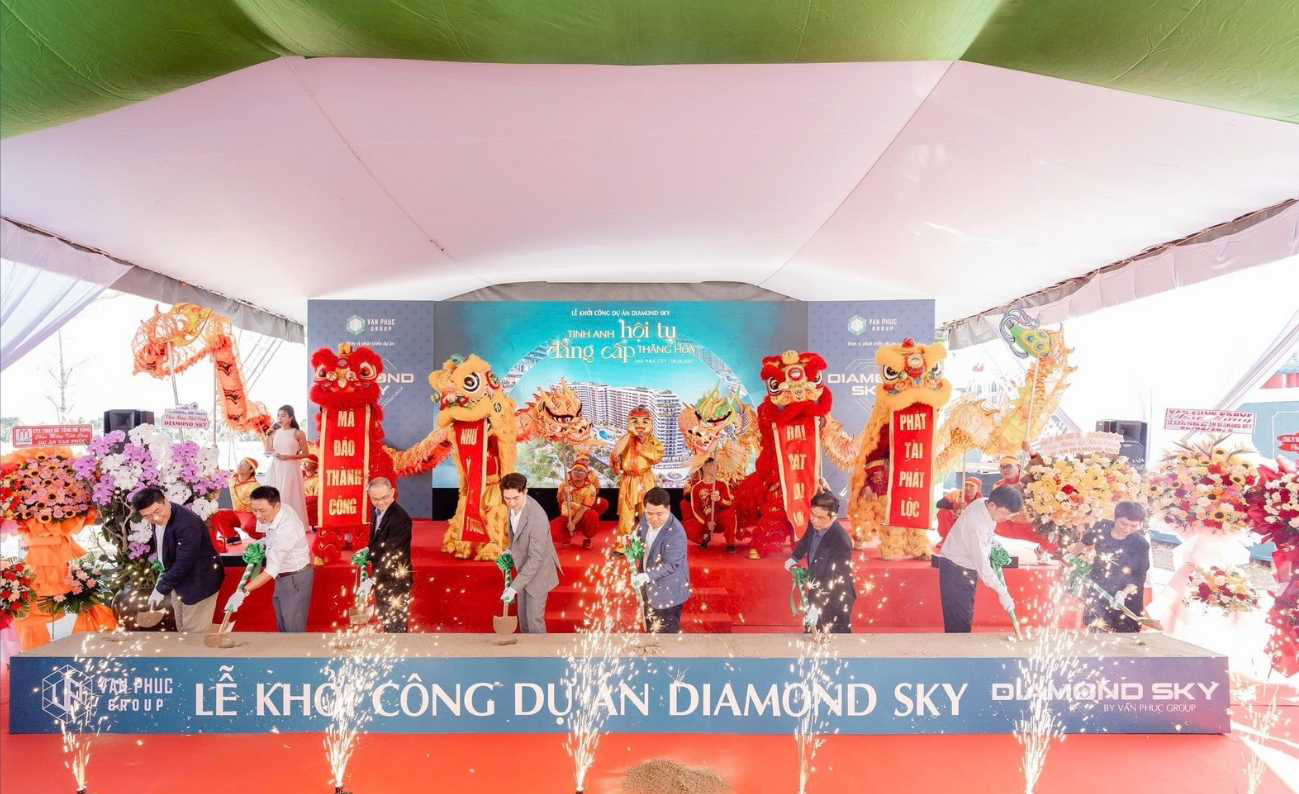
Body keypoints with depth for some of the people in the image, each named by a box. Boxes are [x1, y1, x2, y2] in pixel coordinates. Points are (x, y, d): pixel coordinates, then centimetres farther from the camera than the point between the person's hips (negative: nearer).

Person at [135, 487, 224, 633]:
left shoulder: (187, 524, -32)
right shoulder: (159, 519, -5)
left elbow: (183, 563, -28)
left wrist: (161, 589, -18)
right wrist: (164, 576, 11)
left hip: (199, 582, -9)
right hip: (178, 579, 9)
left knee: (194, 632, -1)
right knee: (182, 629, 21)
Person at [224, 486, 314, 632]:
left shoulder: (286, 528, -33)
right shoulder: (274, 511, -8)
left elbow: (271, 570, -33)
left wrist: (243, 592, -35)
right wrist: (262, 543, -1)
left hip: (296, 577, -9)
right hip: (282, 575, 9)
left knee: (293, 626, -1)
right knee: (282, 625, 19)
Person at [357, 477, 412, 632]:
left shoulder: (400, 517, -26)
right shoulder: (378, 511, 2)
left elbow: (391, 554, -29)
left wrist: (372, 580, -33)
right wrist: (369, 550, 2)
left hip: (395, 580, -9)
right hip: (381, 578, 9)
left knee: (396, 624, 2)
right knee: (385, 619, 24)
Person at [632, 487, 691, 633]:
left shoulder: (675, 533, -32)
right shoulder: (646, 519, -9)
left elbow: (670, 565, -30)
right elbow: (639, 538, 11)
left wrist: (647, 576, -40)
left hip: (668, 591, -8)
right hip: (650, 586, 8)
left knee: (665, 632, 4)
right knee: (651, 628, 28)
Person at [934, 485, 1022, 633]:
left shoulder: (985, 504, -6)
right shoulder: (976, 523, -32)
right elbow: (982, 564, -29)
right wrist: (1002, 592, -25)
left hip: (967, 568, 9)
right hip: (955, 569, -9)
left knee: (966, 619, 15)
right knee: (959, 622, -9)